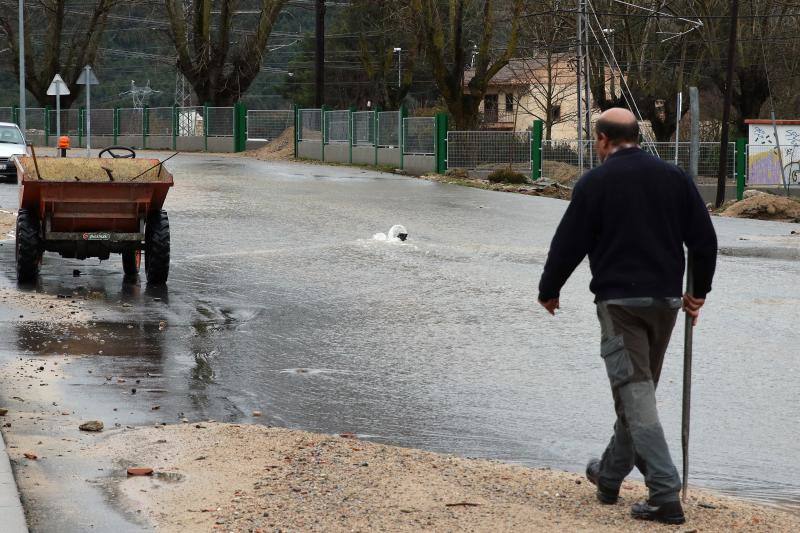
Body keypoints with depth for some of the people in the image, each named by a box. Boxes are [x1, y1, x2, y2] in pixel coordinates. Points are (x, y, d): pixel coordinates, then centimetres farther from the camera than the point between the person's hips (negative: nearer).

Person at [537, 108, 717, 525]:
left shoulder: (595, 183, -6)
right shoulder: (674, 178, 8)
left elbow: (568, 244, -4)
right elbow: (704, 239, 8)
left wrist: (548, 291, 10)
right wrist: (699, 291, 18)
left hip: (619, 300, -6)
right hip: (666, 299, 6)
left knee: (634, 394, -8)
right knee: (639, 389, 18)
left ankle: (665, 495, -17)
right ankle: (610, 476, 32)